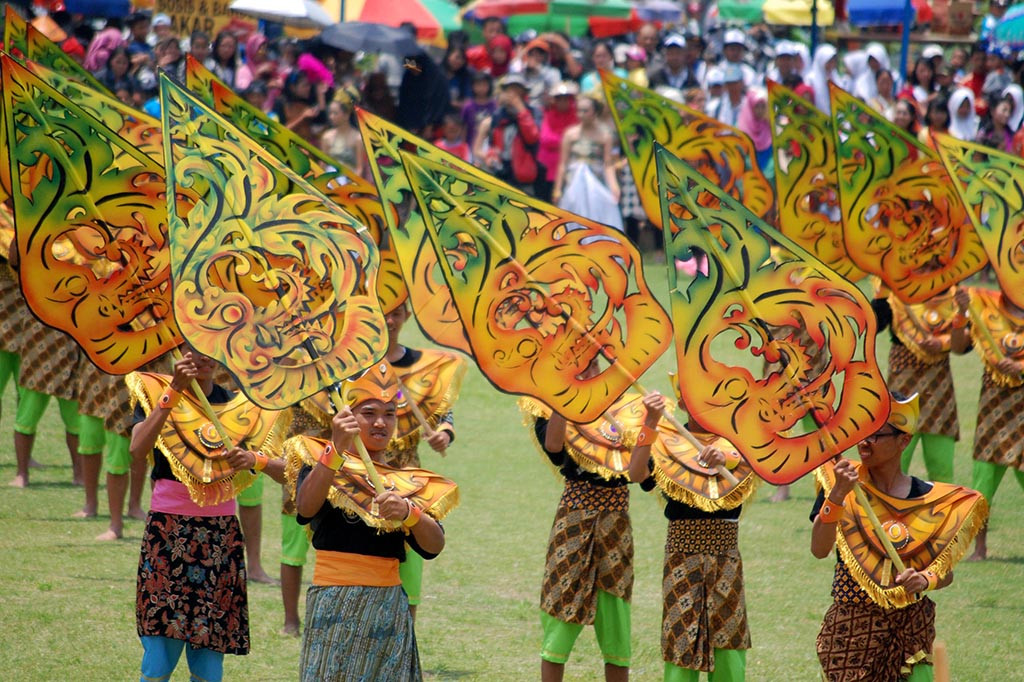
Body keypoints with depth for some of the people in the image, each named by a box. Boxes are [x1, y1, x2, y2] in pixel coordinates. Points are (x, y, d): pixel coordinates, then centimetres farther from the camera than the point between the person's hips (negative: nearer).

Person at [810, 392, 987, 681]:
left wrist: (926, 580, -17)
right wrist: (837, 495, -27)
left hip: (910, 627, 1)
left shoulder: (930, 500, 0)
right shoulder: (839, 485, -4)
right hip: (851, 623, -1)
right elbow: (819, 549, -16)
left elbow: (946, 572, 5)